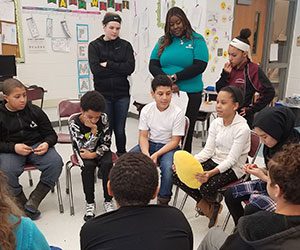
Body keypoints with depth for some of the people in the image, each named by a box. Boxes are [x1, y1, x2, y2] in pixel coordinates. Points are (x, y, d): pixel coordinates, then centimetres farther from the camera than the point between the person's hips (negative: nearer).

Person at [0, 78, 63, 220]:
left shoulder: (35, 111, 3)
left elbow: (51, 134, 7)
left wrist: (46, 144, -16)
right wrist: (14, 147, -20)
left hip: (37, 146, 1)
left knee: (55, 162, -26)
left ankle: (34, 201, -14)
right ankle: (21, 203, -8)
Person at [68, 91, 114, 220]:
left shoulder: (103, 118, -15)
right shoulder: (74, 123, -21)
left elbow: (106, 143, -10)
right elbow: (85, 148, -23)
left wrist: (94, 154, -25)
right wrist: (94, 130, -32)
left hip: (100, 150, 1)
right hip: (84, 153, -1)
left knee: (107, 164, -28)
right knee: (88, 165, -31)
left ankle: (108, 200, -11)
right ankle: (90, 203, -14)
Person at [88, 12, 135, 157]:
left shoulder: (125, 45, 7)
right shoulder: (94, 46, 3)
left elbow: (130, 67, -8)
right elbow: (96, 70, -11)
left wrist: (108, 64, -12)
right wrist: (119, 70, -8)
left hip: (122, 94, 1)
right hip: (103, 94, -1)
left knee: (120, 129, 8)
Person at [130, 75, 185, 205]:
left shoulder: (178, 113, -15)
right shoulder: (146, 110, -5)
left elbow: (175, 141, -12)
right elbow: (143, 136, -3)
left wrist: (156, 155, -23)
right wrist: (146, 155, -22)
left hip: (168, 146, -3)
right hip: (149, 144, 3)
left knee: (168, 168, -33)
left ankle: (163, 201, -6)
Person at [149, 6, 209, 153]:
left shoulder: (196, 39, 1)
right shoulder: (163, 41, 10)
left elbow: (200, 66, -9)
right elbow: (153, 66, 3)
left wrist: (175, 77, -14)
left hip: (190, 94, -2)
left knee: (186, 132, 9)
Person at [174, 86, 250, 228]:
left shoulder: (242, 128, -18)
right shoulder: (216, 123, 1)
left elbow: (231, 159, -21)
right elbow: (208, 150, -1)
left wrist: (211, 173, -37)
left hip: (233, 168, -6)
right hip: (214, 161, 6)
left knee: (207, 186, -31)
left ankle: (211, 204, 10)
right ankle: (207, 206, 9)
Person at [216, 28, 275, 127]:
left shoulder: (253, 70, -11)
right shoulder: (230, 68, 5)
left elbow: (269, 92, -15)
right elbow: (219, 90, 7)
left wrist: (251, 109, -11)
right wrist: (225, 74, -8)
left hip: (242, 117, -6)